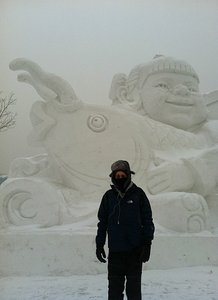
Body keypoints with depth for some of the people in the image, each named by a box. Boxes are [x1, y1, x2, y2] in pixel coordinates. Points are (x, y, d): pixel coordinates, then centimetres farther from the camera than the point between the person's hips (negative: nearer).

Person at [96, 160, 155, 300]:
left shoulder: (138, 194, 0)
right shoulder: (109, 196, 6)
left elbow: (147, 219, 2)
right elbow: (102, 222, 11)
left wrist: (147, 243, -3)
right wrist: (99, 244, 7)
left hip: (135, 250, -2)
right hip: (115, 250, 2)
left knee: (134, 286, 5)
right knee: (115, 285, 6)